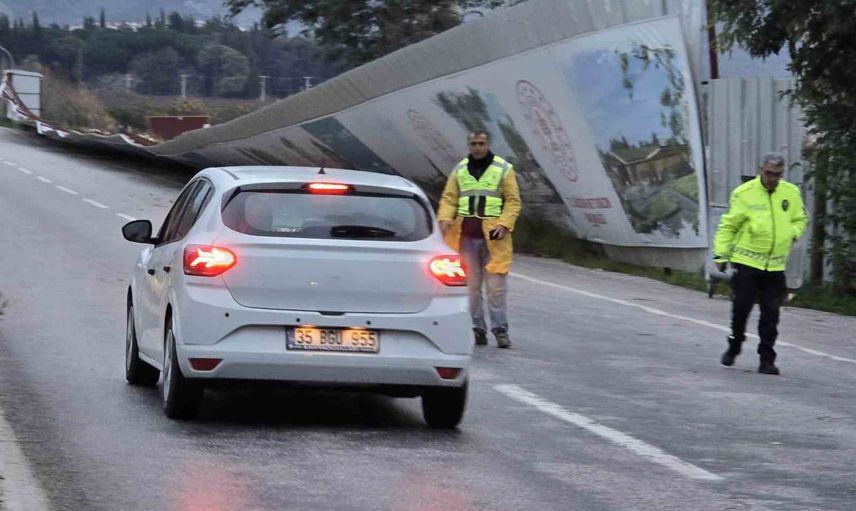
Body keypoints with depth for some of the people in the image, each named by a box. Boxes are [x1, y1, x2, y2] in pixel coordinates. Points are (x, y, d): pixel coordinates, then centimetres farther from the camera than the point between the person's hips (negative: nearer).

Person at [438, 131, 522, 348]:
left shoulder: (503, 169, 4)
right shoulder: (460, 170, 14)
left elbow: (513, 201, 1)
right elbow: (449, 198, 10)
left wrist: (504, 224, -13)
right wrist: (445, 218, -10)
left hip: (493, 236, -3)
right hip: (465, 235, 3)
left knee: (495, 285, -6)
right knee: (470, 285, 3)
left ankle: (500, 330, -3)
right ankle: (477, 328, 8)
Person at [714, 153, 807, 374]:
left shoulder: (791, 193, 5)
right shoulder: (744, 193, -6)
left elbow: (800, 219, 20)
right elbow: (728, 225, 0)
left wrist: (793, 232, -2)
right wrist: (721, 254, -4)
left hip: (775, 266, 3)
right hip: (746, 262, -3)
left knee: (771, 314, 0)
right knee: (741, 307, 0)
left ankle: (766, 359, 6)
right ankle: (734, 347, 23)